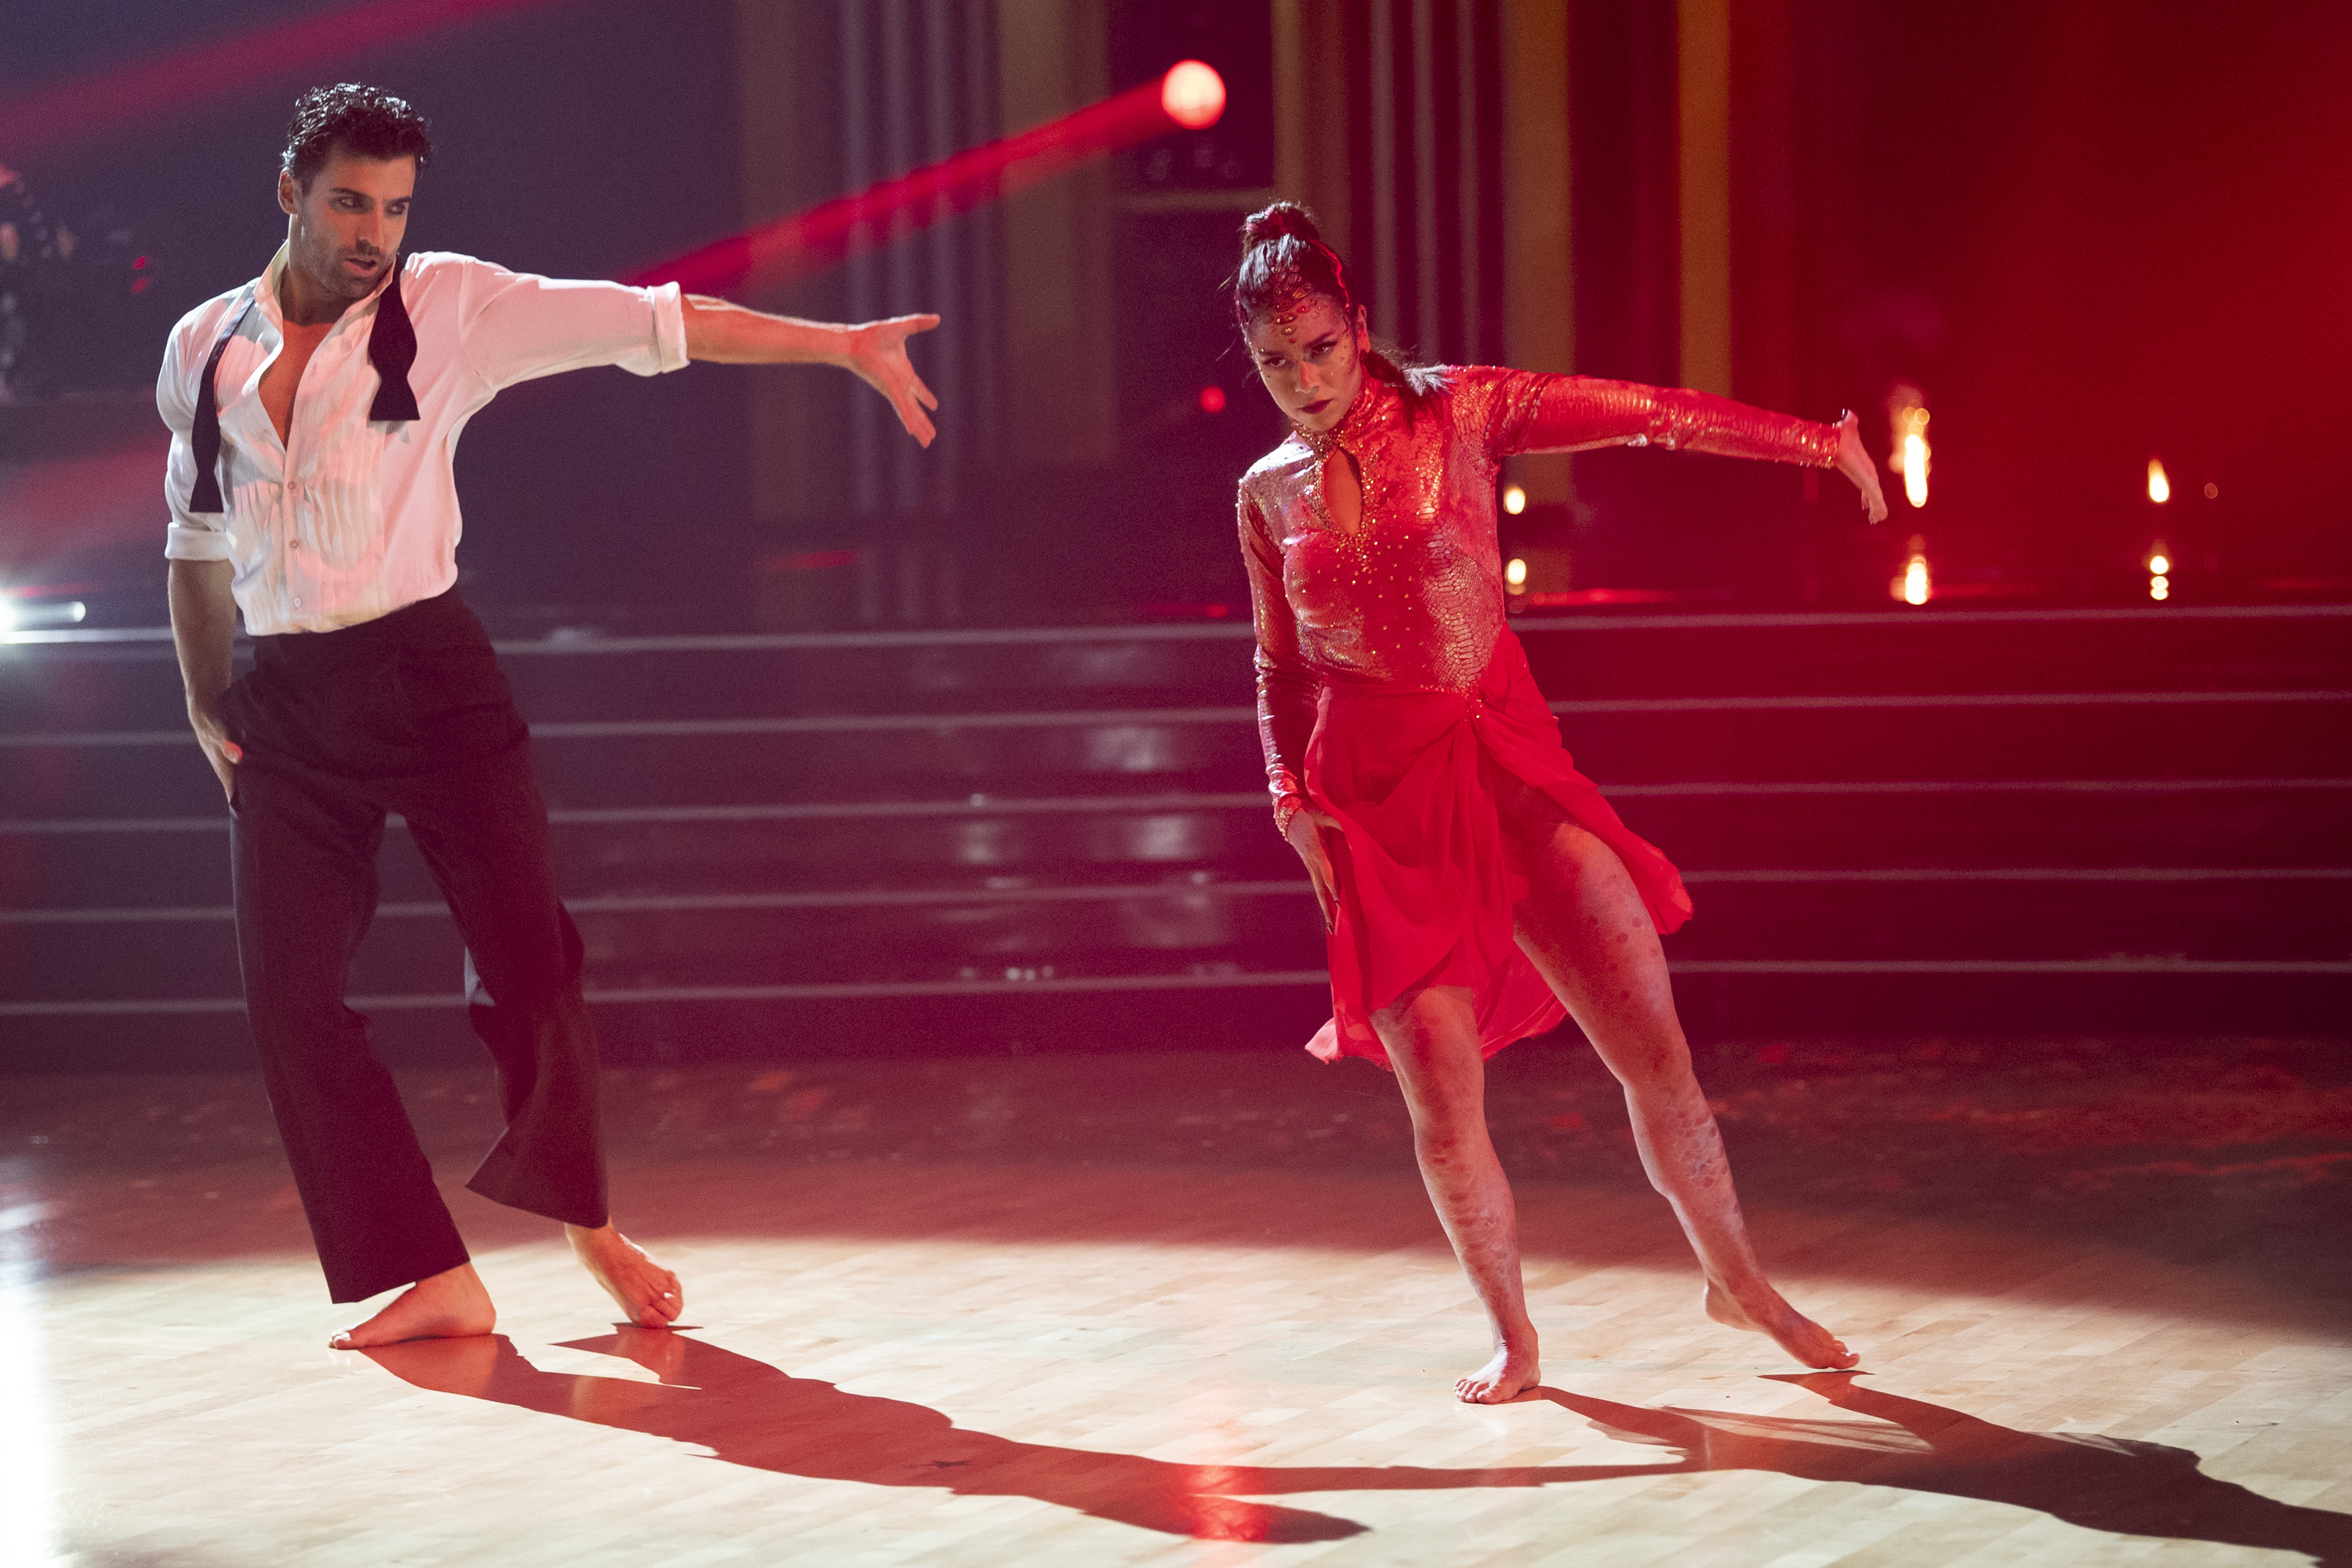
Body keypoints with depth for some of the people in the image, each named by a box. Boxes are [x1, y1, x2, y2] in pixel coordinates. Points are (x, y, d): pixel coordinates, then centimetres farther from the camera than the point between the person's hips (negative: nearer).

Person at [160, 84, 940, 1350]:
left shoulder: (451, 306, 0)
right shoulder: (204, 350, 9)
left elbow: (657, 324, -5)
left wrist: (846, 344, -9)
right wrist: (204, 704, 13)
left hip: (425, 672, -3)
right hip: (281, 702, 3)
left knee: (528, 961, -9)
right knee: (289, 996, -4)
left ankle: (583, 1214, 19)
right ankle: (434, 1280, 5)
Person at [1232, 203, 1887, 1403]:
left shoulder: (1455, 413, 0)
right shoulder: (1268, 494, 7)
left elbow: (1643, 414, -4)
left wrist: (1814, 441, -9)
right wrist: (1290, 796, 3)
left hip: (1506, 764, 0)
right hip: (1374, 801, 1)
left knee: (1656, 1053, -3)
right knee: (1443, 1104, -5)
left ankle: (1736, 1281, 19)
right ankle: (1512, 1339, 16)